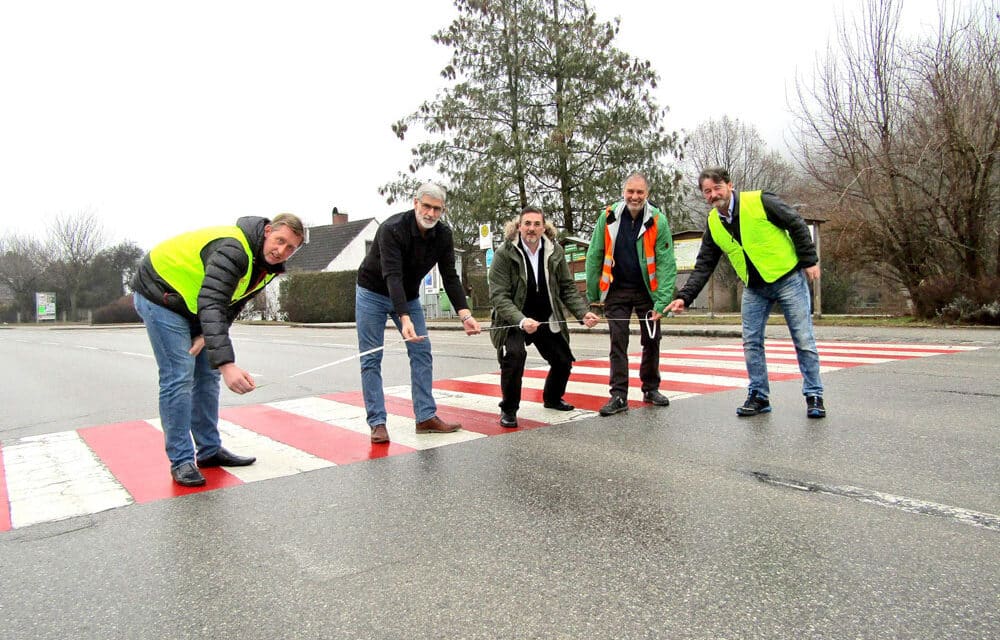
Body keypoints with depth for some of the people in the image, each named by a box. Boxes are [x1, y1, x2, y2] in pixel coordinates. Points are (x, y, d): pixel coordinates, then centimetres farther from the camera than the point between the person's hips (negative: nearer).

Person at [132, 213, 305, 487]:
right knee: (178, 377, -13)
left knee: (207, 375, 8)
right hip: (159, 293, -9)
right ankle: (181, 461, -3)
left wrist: (206, 335, -14)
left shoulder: (268, 264, -4)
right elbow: (211, 305, -45)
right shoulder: (233, 249, -34)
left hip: (192, 302, 9)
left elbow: (232, 303, 3)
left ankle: (210, 450, 18)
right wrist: (226, 364, -54)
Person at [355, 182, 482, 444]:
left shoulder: (443, 234, -13)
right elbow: (392, 276, -39)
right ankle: (377, 423, -2)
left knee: (422, 352, -1)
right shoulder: (392, 228, -31)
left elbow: (450, 277, -14)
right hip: (373, 293, -5)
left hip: (408, 295, 6)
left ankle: (426, 417, 3)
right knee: (371, 358, -6)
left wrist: (465, 314, -28)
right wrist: (404, 319, -51)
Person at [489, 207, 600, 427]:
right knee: (514, 355, -30)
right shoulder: (504, 254, -18)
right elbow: (498, 296, -22)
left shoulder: (555, 252, -5)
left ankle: (552, 398, 42)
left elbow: (567, 287, 2)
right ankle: (508, 409, -8)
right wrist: (521, 321, -38)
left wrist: (583, 312, -14)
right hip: (513, 320, -5)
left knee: (563, 360, 8)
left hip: (547, 318, 5)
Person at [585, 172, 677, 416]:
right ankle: (619, 395, 1)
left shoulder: (658, 220, -13)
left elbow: (666, 263, -14)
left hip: (647, 289, 0)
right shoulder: (608, 217, -10)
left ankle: (651, 389, 25)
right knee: (618, 341, -3)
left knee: (652, 340, 8)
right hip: (617, 290, 0)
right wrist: (592, 294, 0)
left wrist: (662, 301, -20)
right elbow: (594, 256, -3)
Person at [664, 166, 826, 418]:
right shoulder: (713, 224, -1)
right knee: (751, 342, 3)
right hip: (754, 288, 5)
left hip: (788, 278, -5)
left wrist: (809, 260, -10)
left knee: (804, 340, 1)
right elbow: (703, 266, 0)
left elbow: (797, 225, -8)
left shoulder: (760, 201, -16)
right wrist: (685, 297, -9)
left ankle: (814, 396, 12)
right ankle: (759, 396, 14)